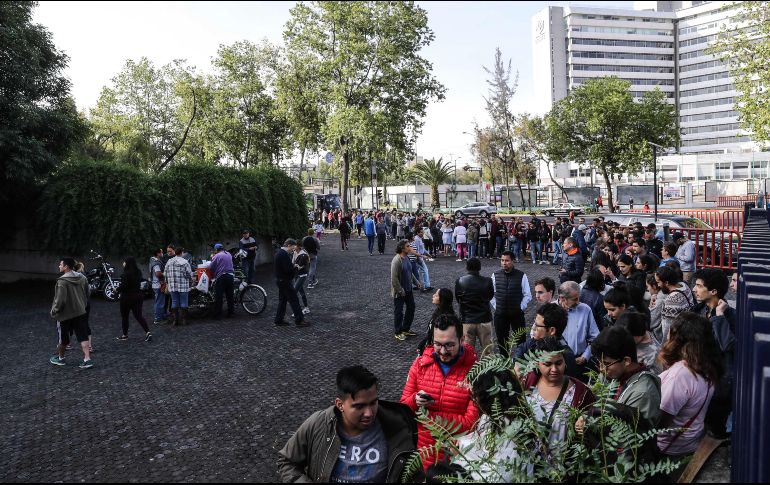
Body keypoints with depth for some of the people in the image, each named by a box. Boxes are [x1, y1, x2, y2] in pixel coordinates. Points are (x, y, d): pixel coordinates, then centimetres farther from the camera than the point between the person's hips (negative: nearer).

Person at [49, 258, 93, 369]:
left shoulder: (62, 281, -18)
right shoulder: (83, 278, 4)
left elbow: (60, 300, -20)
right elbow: (87, 295, 13)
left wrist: (54, 311, -6)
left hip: (65, 314, -5)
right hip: (81, 313, 5)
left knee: (63, 338, 13)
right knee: (83, 337, 2)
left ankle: (60, 358, 31)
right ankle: (87, 359, -5)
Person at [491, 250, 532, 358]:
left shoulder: (521, 276, -8)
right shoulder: (495, 275, -1)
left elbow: (528, 295, -1)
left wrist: (521, 308, -5)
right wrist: (495, 306, 2)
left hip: (517, 314, -2)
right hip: (500, 314, 3)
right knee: (501, 340, 13)